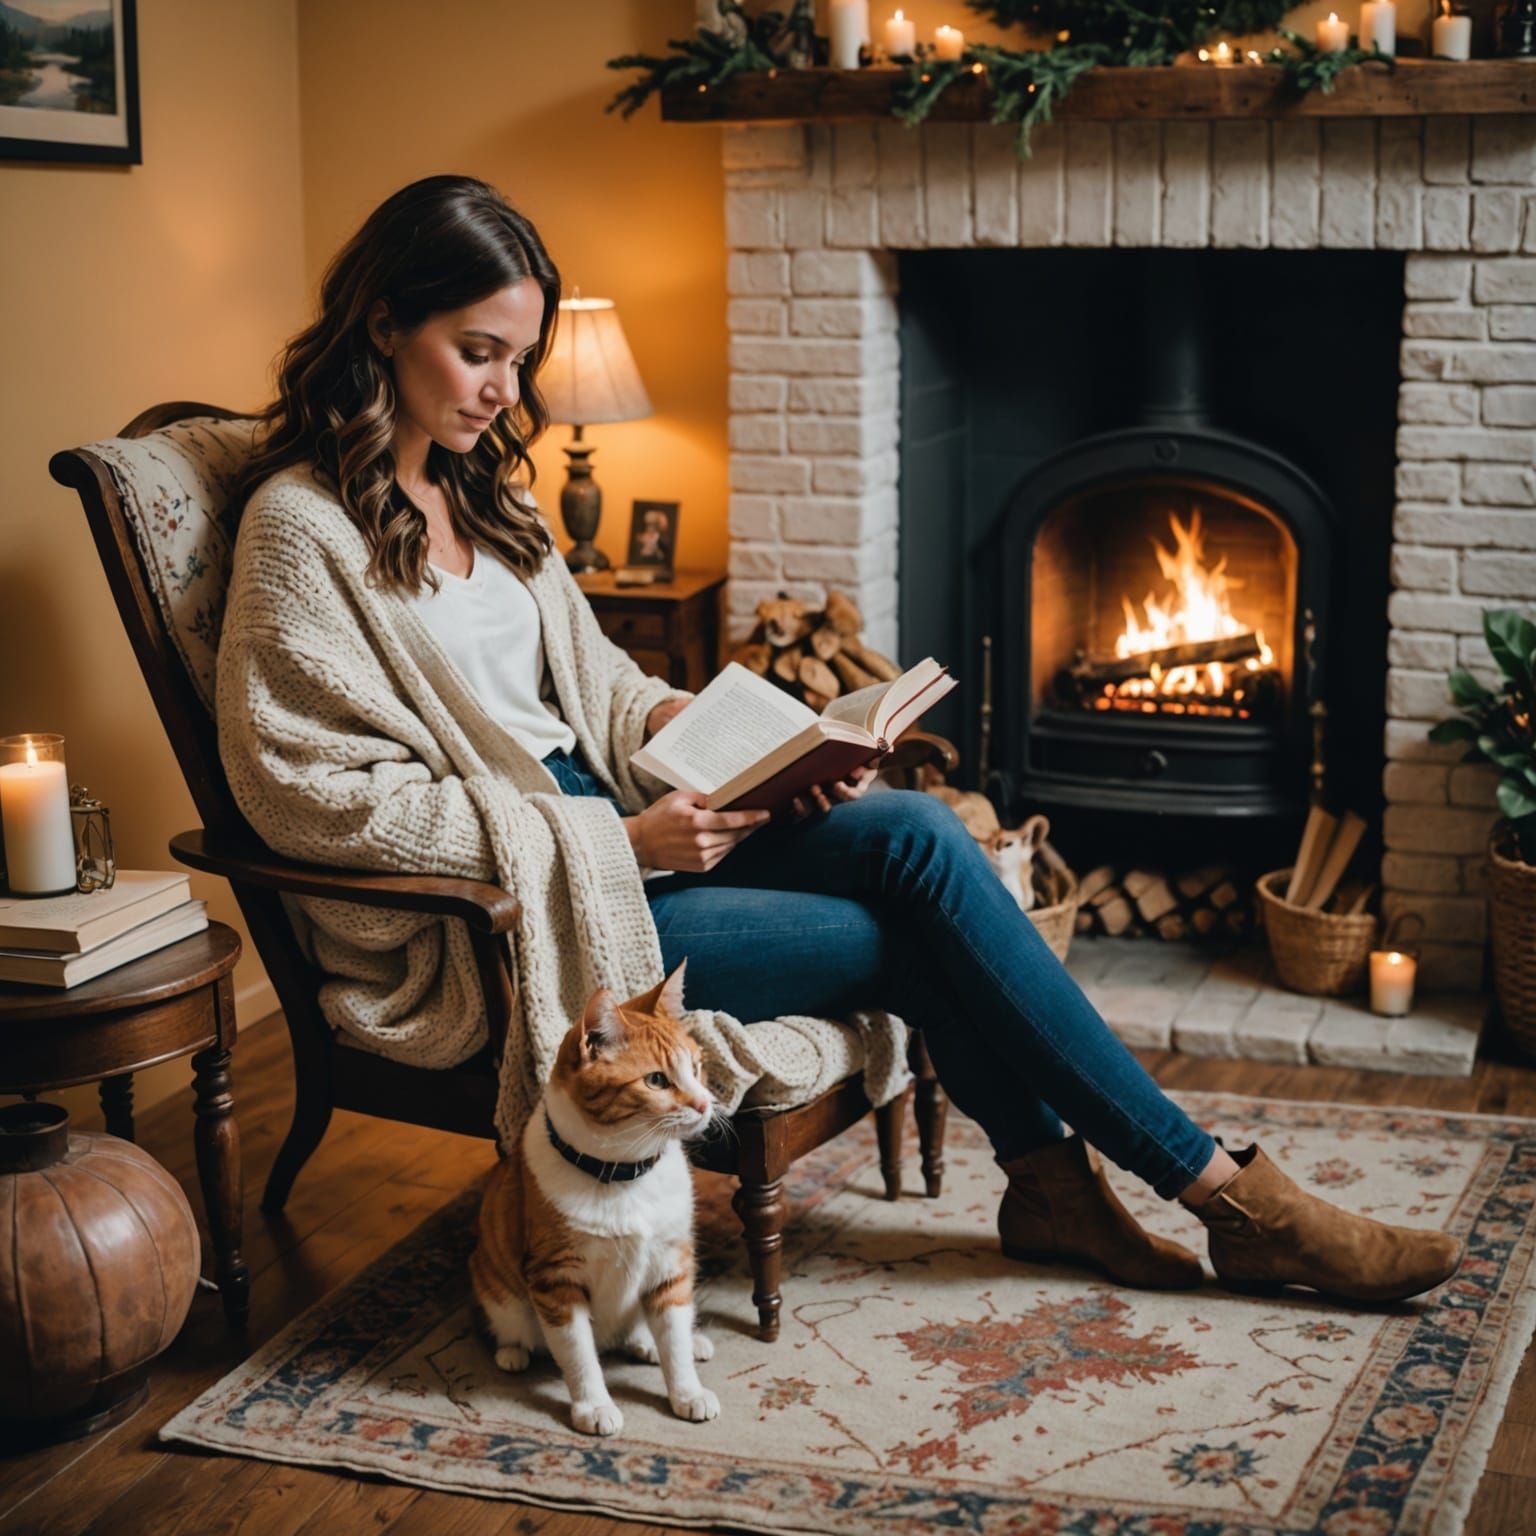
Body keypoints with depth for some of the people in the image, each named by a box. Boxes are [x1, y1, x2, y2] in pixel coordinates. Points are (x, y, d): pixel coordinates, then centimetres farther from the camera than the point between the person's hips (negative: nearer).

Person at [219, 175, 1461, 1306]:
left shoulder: (479, 491, 14)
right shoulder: (303, 527, -12)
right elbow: (321, 795, -18)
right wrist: (613, 841, -21)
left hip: (602, 828, 8)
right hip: (491, 920, -8)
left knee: (911, 832, -17)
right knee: (908, 931, -15)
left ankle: (1048, 1177, -9)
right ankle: (1223, 1191, -4)